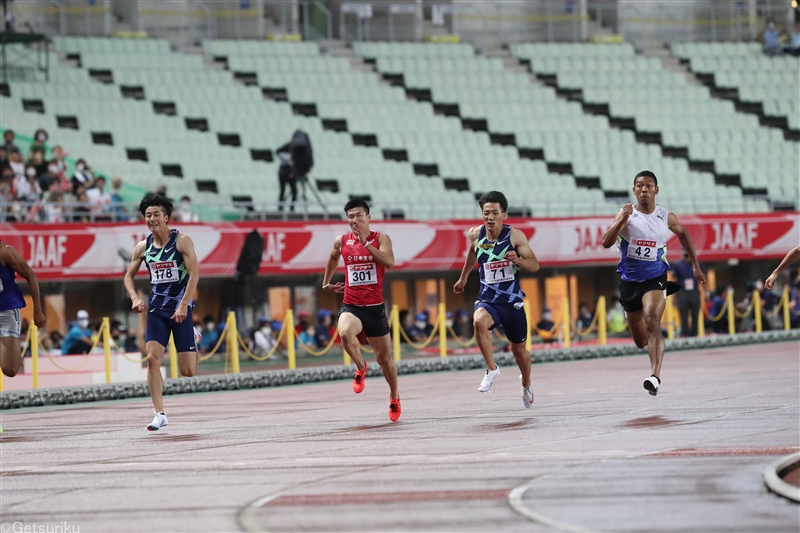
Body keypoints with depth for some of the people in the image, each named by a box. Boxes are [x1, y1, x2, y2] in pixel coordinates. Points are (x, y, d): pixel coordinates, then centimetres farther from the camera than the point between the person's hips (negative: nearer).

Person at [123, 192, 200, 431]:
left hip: (180, 309, -3)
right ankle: (159, 414, -11)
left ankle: (194, 340, 34)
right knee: (152, 358, -17)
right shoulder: (143, 247, 3)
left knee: (188, 371, -2)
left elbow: (194, 274, -14)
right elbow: (129, 275, 16)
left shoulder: (182, 241, -8)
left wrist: (183, 305, -22)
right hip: (156, 310, 3)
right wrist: (135, 298, -3)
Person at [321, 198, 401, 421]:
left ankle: (394, 397, 35)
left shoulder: (380, 239, -3)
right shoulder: (341, 241, 4)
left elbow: (389, 262, -22)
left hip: (375, 307, -1)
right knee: (345, 332, -34)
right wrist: (326, 282, 30)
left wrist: (365, 243, -25)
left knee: (384, 358, 9)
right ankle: (361, 368, -5)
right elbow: (333, 258, 27)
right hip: (351, 305, 1)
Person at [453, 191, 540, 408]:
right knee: (479, 321, -35)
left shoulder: (515, 236, -11)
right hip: (487, 299, 1)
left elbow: (534, 266, -9)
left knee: (519, 349, 15)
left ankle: (526, 384, 45)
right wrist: (463, 278, 33)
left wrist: (518, 260, -30)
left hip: (512, 301, 0)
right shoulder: (475, 235, -3)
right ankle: (492, 370, -20)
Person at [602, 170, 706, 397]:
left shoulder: (666, 217, -1)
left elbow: (682, 234, 20)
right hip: (630, 282, 2)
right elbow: (606, 242, -18)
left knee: (652, 320, -30)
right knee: (641, 341, 12)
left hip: (655, 279, -2)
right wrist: (622, 220, -32)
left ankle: (655, 376, -40)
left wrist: (695, 265, 21)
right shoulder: (626, 215, -6)